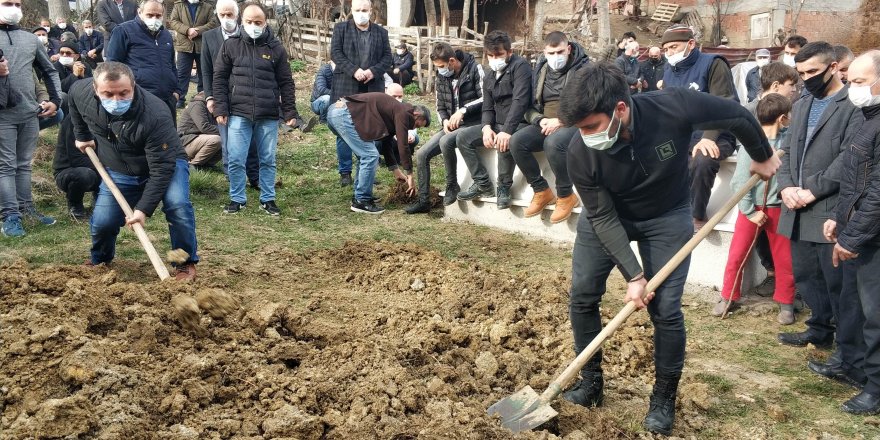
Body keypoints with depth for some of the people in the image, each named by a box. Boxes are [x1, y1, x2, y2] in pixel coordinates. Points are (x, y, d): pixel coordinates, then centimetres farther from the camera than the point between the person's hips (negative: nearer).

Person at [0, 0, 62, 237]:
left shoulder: (31, 39, 12)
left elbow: (49, 71, 19)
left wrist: (55, 99, 9)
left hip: (30, 113, 4)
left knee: (24, 164, 14)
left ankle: (26, 208, 23)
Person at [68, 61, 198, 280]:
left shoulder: (155, 114, -38)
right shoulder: (81, 92, -21)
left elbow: (161, 168, -34)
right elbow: (73, 98, 8)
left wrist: (144, 208, -37)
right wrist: (82, 136, 12)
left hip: (165, 164, -4)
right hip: (119, 172, 4)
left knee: (177, 204, -31)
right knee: (102, 222, -3)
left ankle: (186, 263, -10)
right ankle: (99, 259, 32)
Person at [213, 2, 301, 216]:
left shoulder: (276, 48, 5)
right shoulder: (230, 45, 4)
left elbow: (286, 83, 7)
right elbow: (220, 79, 5)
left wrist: (290, 112, 2)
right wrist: (220, 109, -3)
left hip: (269, 116, 1)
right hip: (238, 114, 0)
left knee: (268, 160, 8)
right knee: (236, 160, 0)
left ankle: (267, 199, 21)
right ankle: (237, 199, 16)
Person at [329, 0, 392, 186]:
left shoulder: (381, 32, 12)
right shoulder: (340, 28, 5)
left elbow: (387, 57, 7)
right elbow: (335, 53, -3)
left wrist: (373, 71, -12)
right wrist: (353, 70, -17)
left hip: (373, 89, 2)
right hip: (345, 87, -2)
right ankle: (345, 171, 9)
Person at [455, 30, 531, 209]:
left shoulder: (520, 66, -11)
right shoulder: (489, 78, 14)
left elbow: (520, 100, -23)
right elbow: (487, 108, 12)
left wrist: (507, 130, -33)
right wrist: (486, 127, -12)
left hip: (520, 122, -8)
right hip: (498, 123, 8)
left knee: (505, 143, -38)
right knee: (463, 138, -3)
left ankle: (504, 187, -16)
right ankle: (482, 184, 1)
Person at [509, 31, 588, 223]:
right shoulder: (540, 71, 12)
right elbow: (529, 106, 12)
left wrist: (561, 121, -23)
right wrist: (540, 120, -10)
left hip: (574, 124, -5)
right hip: (545, 124, 6)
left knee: (553, 143, -37)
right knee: (516, 141, -21)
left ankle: (566, 196, -16)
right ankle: (541, 191, -6)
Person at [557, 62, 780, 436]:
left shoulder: (674, 108, -34)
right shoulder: (580, 152, -30)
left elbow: (737, 115, -15)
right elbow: (602, 217, -20)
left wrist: (762, 156, 2)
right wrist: (633, 275, -24)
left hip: (666, 217, -1)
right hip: (607, 215, 1)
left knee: (666, 309, -4)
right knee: (582, 295, 0)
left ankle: (664, 398, 16)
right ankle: (590, 383, 20)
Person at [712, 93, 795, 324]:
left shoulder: (789, 141, -4)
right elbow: (740, 182, -11)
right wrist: (751, 211, -12)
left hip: (778, 208, 2)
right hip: (751, 208, -2)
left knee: (784, 259, 10)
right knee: (736, 256, 3)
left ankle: (786, 304, 25)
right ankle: (728, 298, 19)